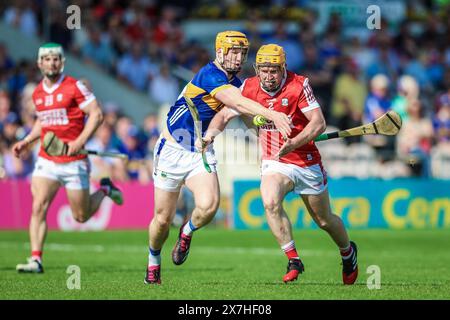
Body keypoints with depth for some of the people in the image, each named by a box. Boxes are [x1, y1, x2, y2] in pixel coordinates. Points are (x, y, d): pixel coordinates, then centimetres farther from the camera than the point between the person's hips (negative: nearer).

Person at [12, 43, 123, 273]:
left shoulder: (74, 87, -7)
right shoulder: (37, 93, 10)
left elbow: (96, 114, -10)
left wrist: (80, 141, -21)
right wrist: (27, 141, 12)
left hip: (74, 161, -4)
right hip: (46, 160, 4)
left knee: (81, 216, 6)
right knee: (38, 207, -14)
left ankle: (104, 189, 35)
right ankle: (36, 260, -15)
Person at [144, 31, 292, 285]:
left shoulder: (235, 83, 6)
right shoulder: (210, 75, -21)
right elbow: (238, 102, -36)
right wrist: (272, 114, -48)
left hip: (202, 155, 5)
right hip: (172, 151, -5)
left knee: (208, 205, -23)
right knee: (163, 219, 2)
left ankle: (188, 232, 11)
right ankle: (154, 261, 31)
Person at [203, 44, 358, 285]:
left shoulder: (299, 85, -17)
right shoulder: (249, 88, -6)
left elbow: (318, 123, -22)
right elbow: (225, 114, -2)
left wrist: (293, 143, -37)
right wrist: (212, 131, -24)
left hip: (307, 163, -2)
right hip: (274, 163, 2)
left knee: (324, 220, 12)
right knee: (270, 202, -29)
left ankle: (348, 251, 44)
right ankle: (293, 261, -19)